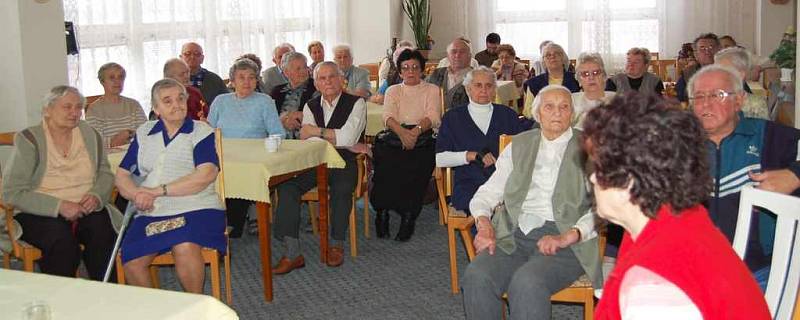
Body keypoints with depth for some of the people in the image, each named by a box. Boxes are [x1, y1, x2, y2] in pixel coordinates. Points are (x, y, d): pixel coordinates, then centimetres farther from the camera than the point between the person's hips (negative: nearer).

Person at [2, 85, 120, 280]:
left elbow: (105, 173, 17)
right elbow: (12, 193, -9)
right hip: (39, 214, -3)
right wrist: (59, 206, -19)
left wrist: (96, 196, -8)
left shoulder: (90, 135, 11)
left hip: (86, 210, 3)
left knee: (102, 229, -27)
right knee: (62, 238, -33)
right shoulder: (29, 140, -3)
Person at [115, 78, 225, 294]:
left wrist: (159, 191, -13)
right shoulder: (144, 133, 20)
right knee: (131, 261, -24)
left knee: (185, 248, -35)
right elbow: (122, 175, 16)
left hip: (194, 209, -3)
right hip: (151, 214, 4)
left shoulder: (201, 131, 6)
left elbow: (205, 176, -9)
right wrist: (137, 195, -7)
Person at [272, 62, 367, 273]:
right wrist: (338, 141, -11)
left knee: (341, 188, -36)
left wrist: (317, 131, -7)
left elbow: (348, 137, -12)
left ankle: (337, 245, -15)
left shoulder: (356, 103, 3)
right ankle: (291, 253, -24)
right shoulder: (310, 106, 15)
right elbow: (309, 143, 0)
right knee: (286, 186, -24)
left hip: (344, 162, -3)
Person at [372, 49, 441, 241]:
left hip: (422, 138, -1)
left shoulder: (431, 90, 17)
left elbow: (432, 117, -1)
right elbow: (388, 116, 1)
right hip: (393, 137, 1)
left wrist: (416, 130, -23)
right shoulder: (393, 91, 21)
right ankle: (382, 212, -21)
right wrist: (402, 131, -22)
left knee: (415, 166, -34)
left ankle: (409, 216, -23)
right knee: (384, 159, -33)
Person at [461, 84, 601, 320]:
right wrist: (484, 223, -4)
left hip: (564, 241, -3)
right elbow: (487, 193, 17)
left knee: (526, 282, -34)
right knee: (476, 277, -27)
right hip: (513, 235, 3)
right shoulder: (519, 145, 19)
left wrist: (568, 237, -17)